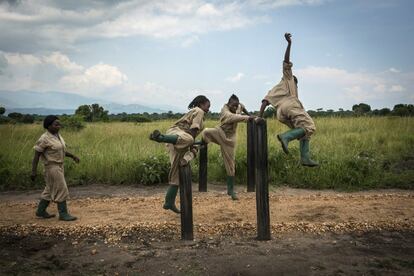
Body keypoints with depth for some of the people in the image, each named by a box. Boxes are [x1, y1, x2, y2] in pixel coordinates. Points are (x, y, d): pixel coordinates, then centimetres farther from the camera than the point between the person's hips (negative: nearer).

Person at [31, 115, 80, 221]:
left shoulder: (56, 135, 8)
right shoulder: (44, 139, -18)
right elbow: (36, 155, -15)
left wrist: (73, 156, 7)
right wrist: (34, 171, -17)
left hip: (58, 166, 9)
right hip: (52, 167, -9)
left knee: (50, 190, 15)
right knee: (61, 190, -7)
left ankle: (41, 211, 25)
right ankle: (63, 214, 1)